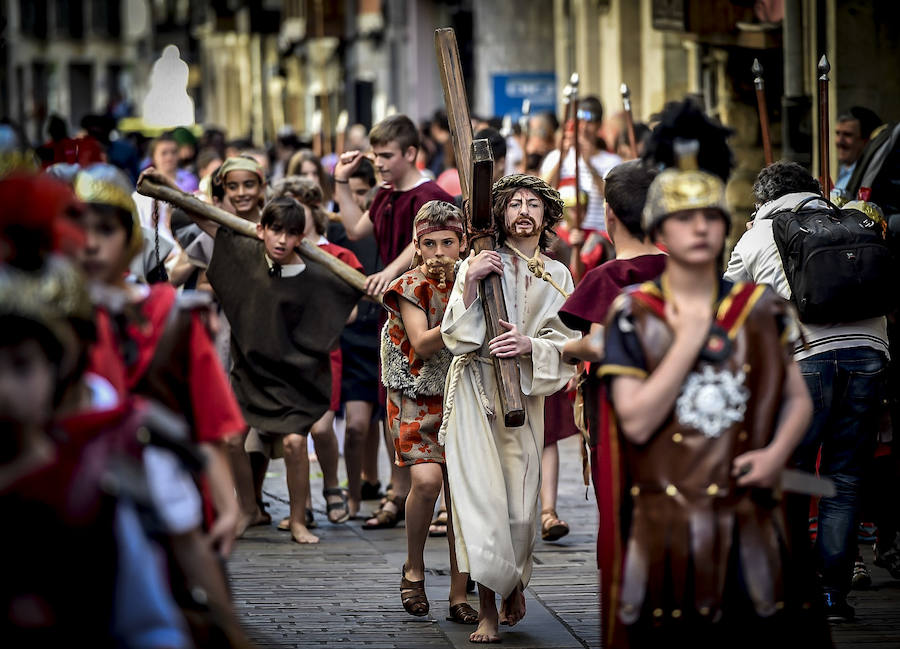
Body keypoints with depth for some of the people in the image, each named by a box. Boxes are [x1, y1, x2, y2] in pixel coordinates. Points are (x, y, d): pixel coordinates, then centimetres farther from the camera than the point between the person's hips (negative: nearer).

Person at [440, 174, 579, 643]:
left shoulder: (557, 277, 11)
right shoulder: (479, 264, 3)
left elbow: (566, 346, 7)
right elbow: (457, 337, -3)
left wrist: (530, 346, -13)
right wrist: (470, 284, -16)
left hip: (525, 396, 2)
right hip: (475, 390, -2)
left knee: (520, 509, 0)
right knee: (481, 497, -11)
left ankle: (514, 586, 28)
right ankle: (488, 610, -4)